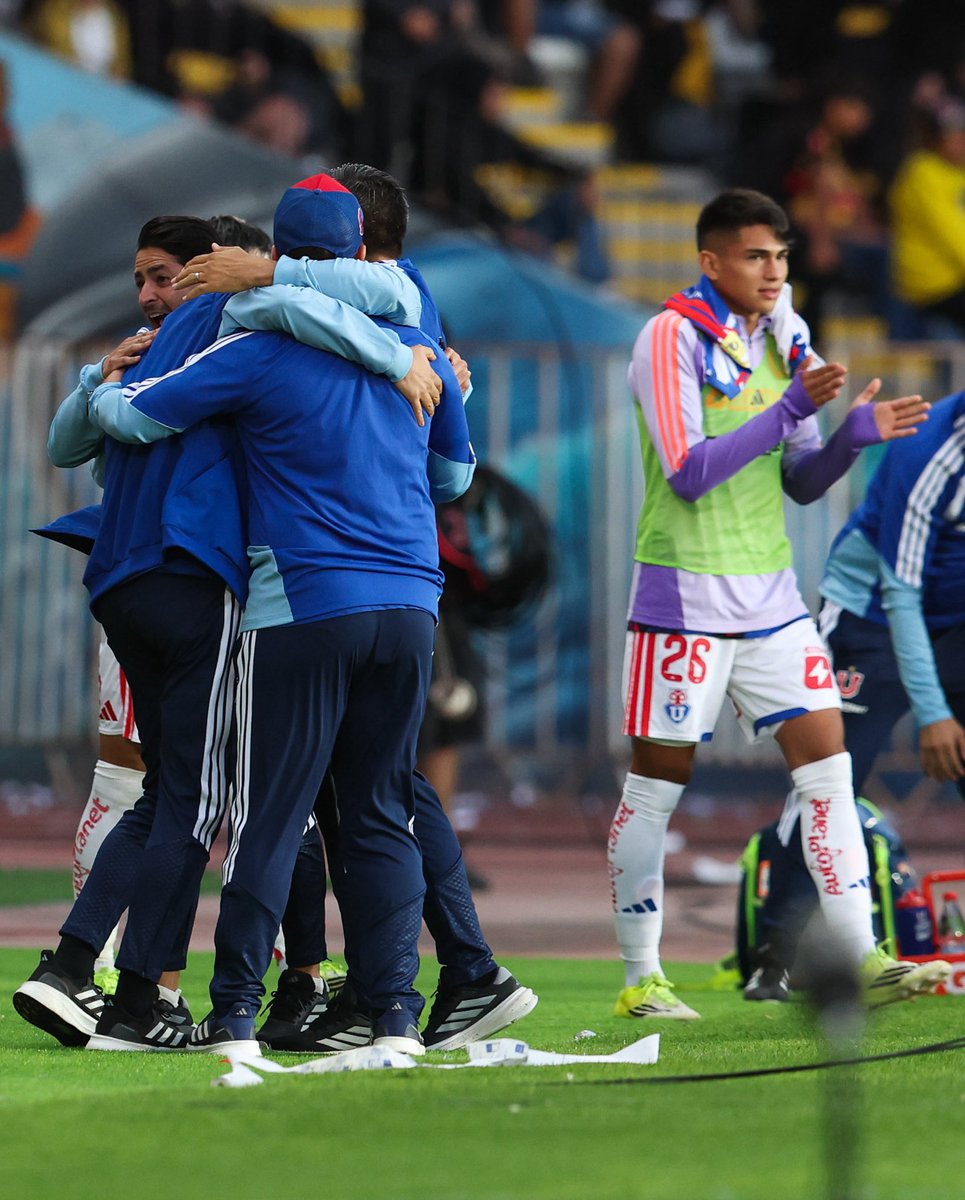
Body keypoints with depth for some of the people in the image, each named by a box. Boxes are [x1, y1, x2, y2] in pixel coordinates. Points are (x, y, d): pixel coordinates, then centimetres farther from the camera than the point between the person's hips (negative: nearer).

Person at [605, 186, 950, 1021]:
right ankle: (641, 978, 10)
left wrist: (852, 437, -6)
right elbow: (688, 473, -18)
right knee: (657, 781, 1)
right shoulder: (672, 338, -10)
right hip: (686, 598, -6)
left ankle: (862, 961, -3)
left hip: (771, 598, 6)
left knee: (827, 764, -2)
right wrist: (789, 409, -21)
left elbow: (801, 483, 13)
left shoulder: (783, 340, 11)